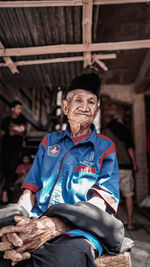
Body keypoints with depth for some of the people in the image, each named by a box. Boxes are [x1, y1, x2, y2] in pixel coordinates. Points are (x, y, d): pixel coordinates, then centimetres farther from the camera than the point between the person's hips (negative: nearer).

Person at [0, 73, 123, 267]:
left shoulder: (105, 147, 7)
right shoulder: (49, 141, 16)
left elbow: (101, 202, -5)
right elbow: (30, 190, 9)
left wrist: (54, 226, -22)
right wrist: (19, 226, -13)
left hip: (77, 231, -1)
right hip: (35, 224, 2)